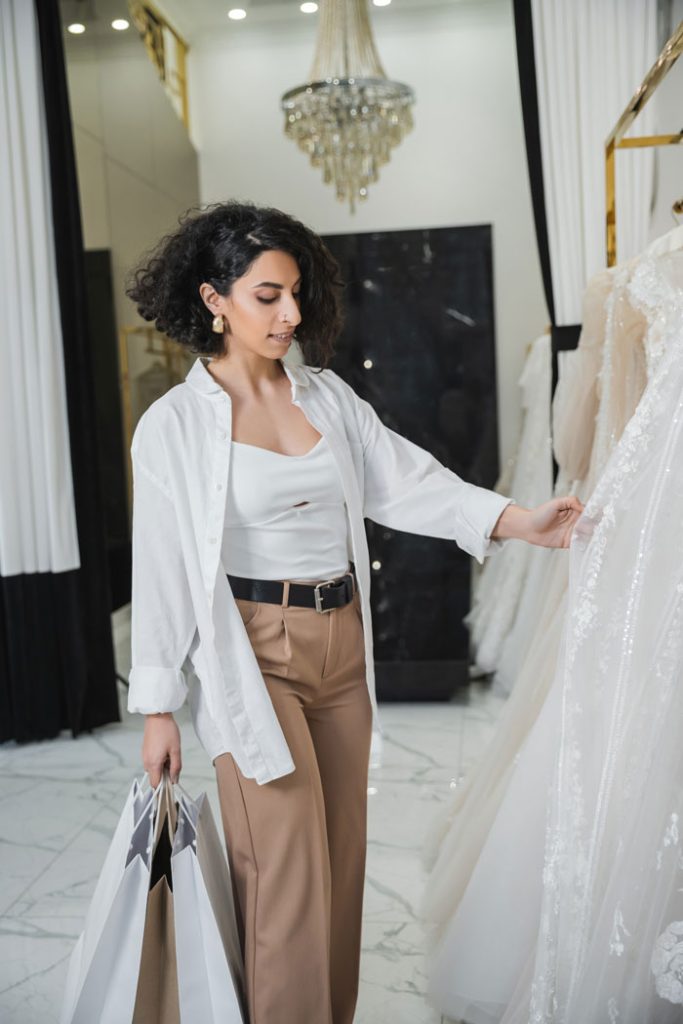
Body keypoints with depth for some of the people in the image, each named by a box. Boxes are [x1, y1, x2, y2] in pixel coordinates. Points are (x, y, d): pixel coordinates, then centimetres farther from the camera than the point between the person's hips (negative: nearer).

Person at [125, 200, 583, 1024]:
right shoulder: (174, 424, -6)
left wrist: (516, 519, -12)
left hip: (342, 647, 5)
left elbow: (404, 480, 1)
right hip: (255, 655, -5)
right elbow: (160, 566, -6)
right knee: (287, 876, -2)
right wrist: (158, 708, -5)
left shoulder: (327, 395, 7)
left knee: (342, 861, 14)